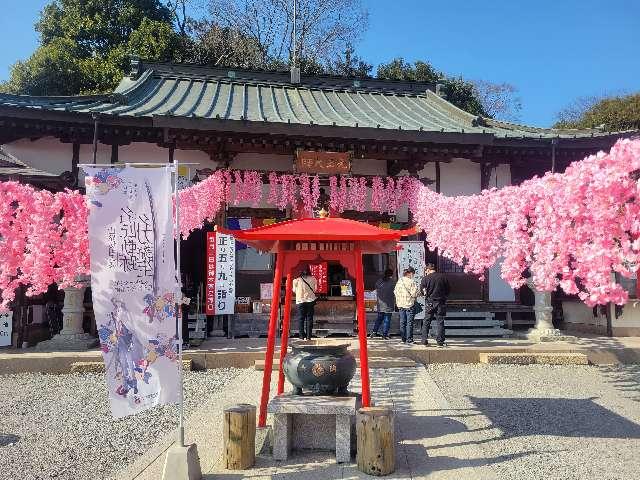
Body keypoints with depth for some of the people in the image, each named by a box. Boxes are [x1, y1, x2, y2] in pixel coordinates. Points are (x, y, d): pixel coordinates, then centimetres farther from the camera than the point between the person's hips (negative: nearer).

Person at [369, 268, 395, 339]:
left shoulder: (378, 282, 5)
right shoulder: (391, 281, -10)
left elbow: (376, 292, 12)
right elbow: (394, 293, -6)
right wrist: (394, 302, 6)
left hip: (380, 304, 4)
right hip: (389, 304, -4)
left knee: (379, 318, 15)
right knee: (387, 319, 2)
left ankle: (374, 331, 7)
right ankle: (385, 334, 4)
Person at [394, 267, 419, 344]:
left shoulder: (399, 281, 5)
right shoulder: (411, 282, -13)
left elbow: (395, 291, 11)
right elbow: (414, 293, -15)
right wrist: (418, 291, 4)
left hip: (400, 304, 6)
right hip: (409, 304, -6)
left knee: (402, 322, 11)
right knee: (409, 322, 0)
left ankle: (403, 339, 15)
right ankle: (409, 339, 2)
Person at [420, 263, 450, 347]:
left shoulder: (426, 278, -5)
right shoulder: (443, 277, 2)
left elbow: (422, 289, -6)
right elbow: (449, 290, 7)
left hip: (429, 302, -1)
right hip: (441, 302, 1)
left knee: (426, 321, 8)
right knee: (440, 321, 6)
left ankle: (424, 340, 7)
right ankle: (440, 341, 4)